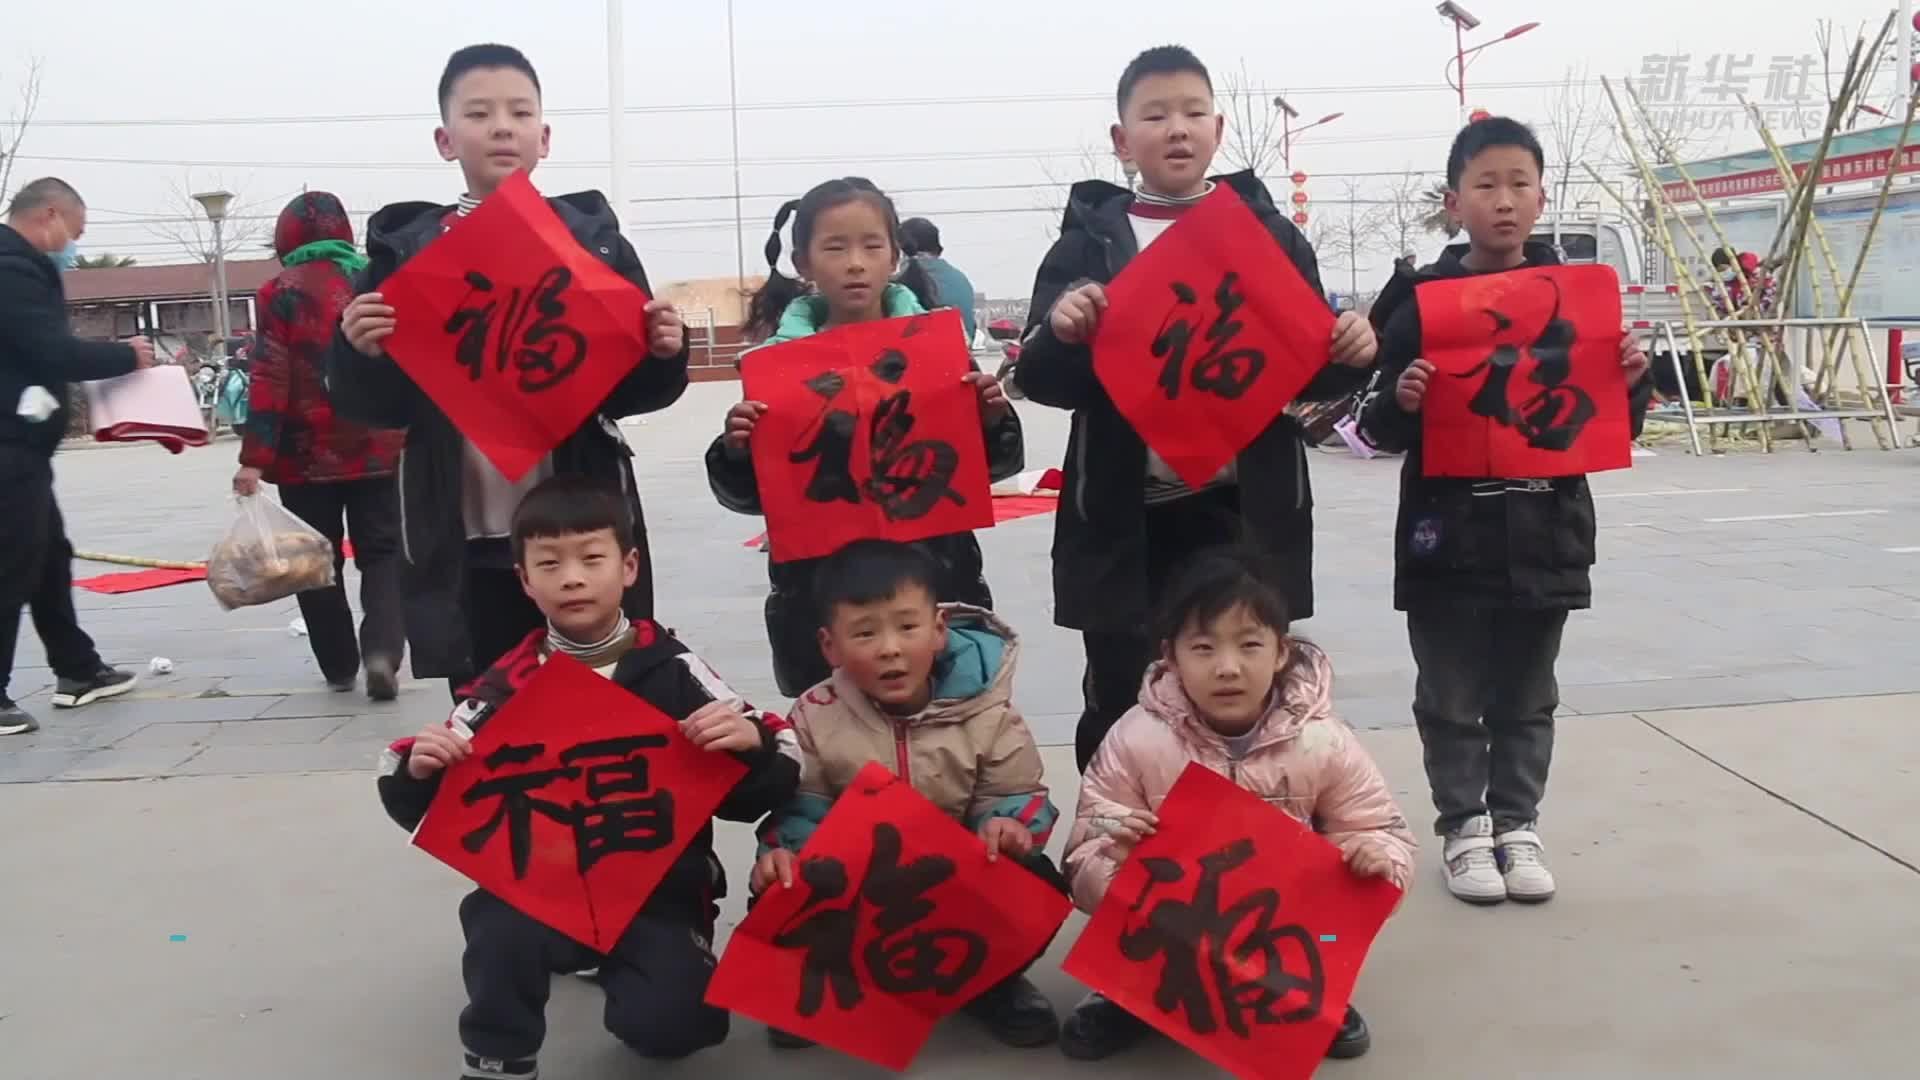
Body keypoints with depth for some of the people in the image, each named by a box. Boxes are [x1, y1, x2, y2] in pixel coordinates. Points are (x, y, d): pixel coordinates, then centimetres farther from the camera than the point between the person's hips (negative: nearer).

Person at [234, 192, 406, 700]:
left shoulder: (283, 291, -6)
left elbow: (270, 378, -11)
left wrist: (254, 458, -10)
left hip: (308, 452, -2)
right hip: (376, 447, 2)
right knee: (382, 552, 8)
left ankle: (339, 665, 19)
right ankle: (382, 649, -13)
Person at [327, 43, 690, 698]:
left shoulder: (593, 239, 4)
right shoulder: (407, 252, 3)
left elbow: (628, 392, 6)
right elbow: (377, 409, 2)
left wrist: (662, 357, -14)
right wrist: (360, 355, -17)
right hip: (462, 540, 0)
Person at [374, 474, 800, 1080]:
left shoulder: (673, 672, -4)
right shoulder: (507, 686, -1)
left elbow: (753, 795, -5)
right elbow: (417, 806, 2)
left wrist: (752, 745, -27)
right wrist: (417, 769, -21)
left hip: (660, 890, 0)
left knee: (671, 1024, -19)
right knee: (497, 924, -31)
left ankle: (618, 961, 17)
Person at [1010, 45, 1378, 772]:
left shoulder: (1269, 233, 8)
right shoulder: (1088, 242, 4)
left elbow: (1309, 374, 9)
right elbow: (1042, 382, -2)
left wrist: (1349, 355, -13)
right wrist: (1061, 335, -23)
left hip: (1246, 515, 1)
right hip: (1124, 523, -1)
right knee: (1119, 711, 7)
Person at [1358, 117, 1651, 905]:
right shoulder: (1419, 301, -5)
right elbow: (1382, 432, -4)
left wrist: (1631, 381, -10)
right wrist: (1400, 402, -25)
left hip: (1545, 536, 2)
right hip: (1449, 539, -2)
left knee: (1527, 699, 14)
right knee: (1452, 701, 9)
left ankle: (1517, 824, 28)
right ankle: (1463, 828, 24)